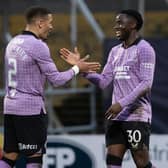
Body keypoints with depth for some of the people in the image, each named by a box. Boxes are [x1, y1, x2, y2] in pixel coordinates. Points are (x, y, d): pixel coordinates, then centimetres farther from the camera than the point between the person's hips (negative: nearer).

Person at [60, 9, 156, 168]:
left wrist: (122, 103, -21)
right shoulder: (115, 51, 16)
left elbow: (146, 83, -14)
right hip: (116, 117, 7)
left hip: (137, 116, -7)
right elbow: (104, 81, 13)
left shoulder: (144, 49, -6)